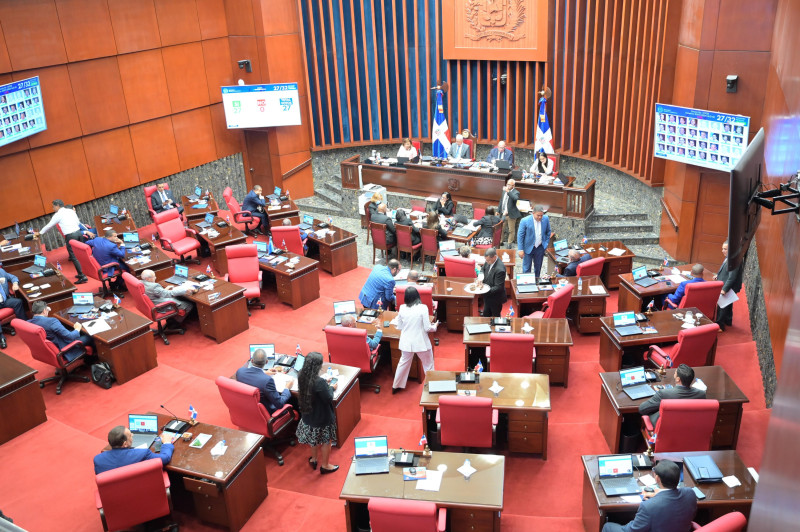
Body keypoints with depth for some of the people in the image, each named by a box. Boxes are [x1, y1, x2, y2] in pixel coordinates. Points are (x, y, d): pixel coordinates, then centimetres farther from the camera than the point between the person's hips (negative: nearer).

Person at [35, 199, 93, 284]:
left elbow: (49, 226, 11)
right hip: (78, 232, 6)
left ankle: (82, 276, -8)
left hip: (70, 236, -6)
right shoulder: (71, 211, 15)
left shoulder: (58, 215, 0)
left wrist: (39, 233, 24)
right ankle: (81, 273, 20)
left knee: (74, 257, -4)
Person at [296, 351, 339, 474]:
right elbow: (328, 399, -25)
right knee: (326, 441, 17)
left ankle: (314, 459, 49)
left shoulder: (302, 377, -12)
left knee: (315, 438, 30)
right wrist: (331, 388, -8)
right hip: (321, 417, -7)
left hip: (308, 414, 7)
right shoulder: (319, 382, -35)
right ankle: (325, 465, 33)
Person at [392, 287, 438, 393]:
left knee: (403, 363, 21)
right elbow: (427, 328, -13)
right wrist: (435, 326, 7)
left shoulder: (402, 308, -7)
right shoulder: (423, 308, -17)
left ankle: (396, 386, 33)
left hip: (406, 342, 4)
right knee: (428, 365, 15)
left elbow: (399, 327, 2)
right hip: (421, 342, -4)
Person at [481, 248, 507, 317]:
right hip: (488, 296, 8)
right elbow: (483, 269, 11)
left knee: (495, 317, 14)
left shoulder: (500, 269, -33)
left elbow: (499, 287, -27)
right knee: (486, 315, 22)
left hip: (495, 299, -8)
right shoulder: (488, 262, -9)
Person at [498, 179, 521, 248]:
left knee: (511, 230, 5)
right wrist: (498, 210, 19)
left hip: (510, 215, -6)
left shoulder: (516, 192, -13)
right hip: (503, 214, 6)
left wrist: (508, 191, -47)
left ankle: (510, 244, 17)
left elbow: (515, 198, -37)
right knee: (502, 229, 17)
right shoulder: (504, 191, 7)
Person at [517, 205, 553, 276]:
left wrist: (546, 243, 4)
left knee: (538, 268, 16)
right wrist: (520, 249, -14)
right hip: (528, 248, -3)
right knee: (526, 269, 2)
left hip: (540, 248, 3)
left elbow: (548, 232, 10)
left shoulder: (546, 219, -6)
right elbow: (520, 235, -12)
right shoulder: (525, 221, -17)